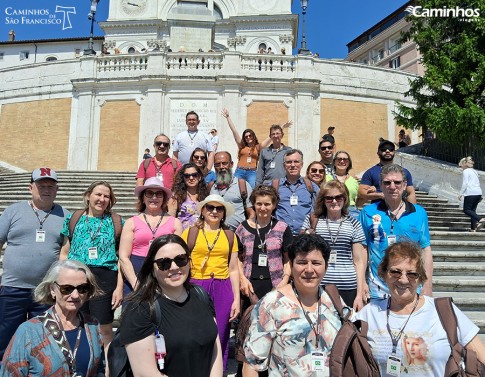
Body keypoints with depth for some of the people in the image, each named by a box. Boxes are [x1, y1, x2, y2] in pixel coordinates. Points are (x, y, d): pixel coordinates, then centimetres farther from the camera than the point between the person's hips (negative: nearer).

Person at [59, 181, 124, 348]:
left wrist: (119, 287, -3)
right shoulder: (73, 219, 9)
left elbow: (121, 258, 3)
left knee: (105, 329, 3)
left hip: (105, 278, -1)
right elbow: (64, 254, 11)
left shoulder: (116, 222, 5)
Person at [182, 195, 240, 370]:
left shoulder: (229, 235, 8)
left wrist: (236, 299, 6)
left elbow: (233, 270, 9)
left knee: (219, 339, 6)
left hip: (223, 290, 2)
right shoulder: (190, 233, 1)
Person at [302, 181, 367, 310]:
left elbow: (358, 261, 7)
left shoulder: (353, 224, 6)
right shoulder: (312, 220, 5)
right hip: (318, 286, 0)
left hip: (348, 288, 1)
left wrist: (360, 294, 4)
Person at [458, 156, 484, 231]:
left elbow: (465, 183, -11)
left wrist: (461, 194, -8)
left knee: (466, 210, -3)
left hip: (471, 193, -8)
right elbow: (478, 183, 23)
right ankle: (473, 228, 6)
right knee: (472, 210, 10)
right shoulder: (475, 171, 21)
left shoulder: (466, 171, -2)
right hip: (478, 193, 8)